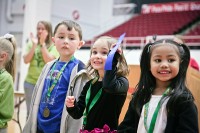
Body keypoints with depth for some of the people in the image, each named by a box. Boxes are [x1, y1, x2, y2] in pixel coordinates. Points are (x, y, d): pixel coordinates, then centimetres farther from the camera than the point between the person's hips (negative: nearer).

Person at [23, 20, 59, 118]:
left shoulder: (53, 46, -1)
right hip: (30, 81, 3)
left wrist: (42, 44, -14)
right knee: (30, 111, 9)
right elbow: (26, 60, -2)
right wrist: (34, 45, -10)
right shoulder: (31, 44, 7)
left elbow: (49, 61, -14)